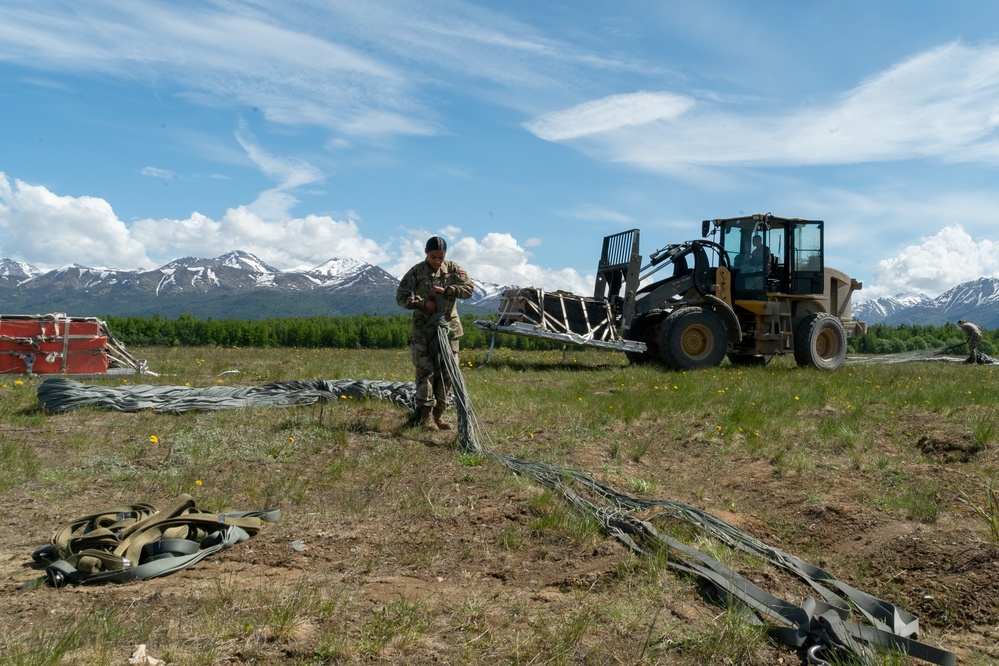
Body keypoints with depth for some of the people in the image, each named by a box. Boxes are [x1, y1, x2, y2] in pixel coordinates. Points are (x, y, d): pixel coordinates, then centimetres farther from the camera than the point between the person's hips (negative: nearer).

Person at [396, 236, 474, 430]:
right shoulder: (416, 272, -2)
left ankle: (438, 414, 15)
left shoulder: (454, 269, 4)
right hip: (423, 328, -3)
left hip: (449, 327, 3)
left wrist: (446, 290, -17)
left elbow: (469, 288, -4)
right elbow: (401, 297, -3)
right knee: (425, 370, -7)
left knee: (447, 371, 4)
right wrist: (423, 303, -16)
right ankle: (425, 415, 0)